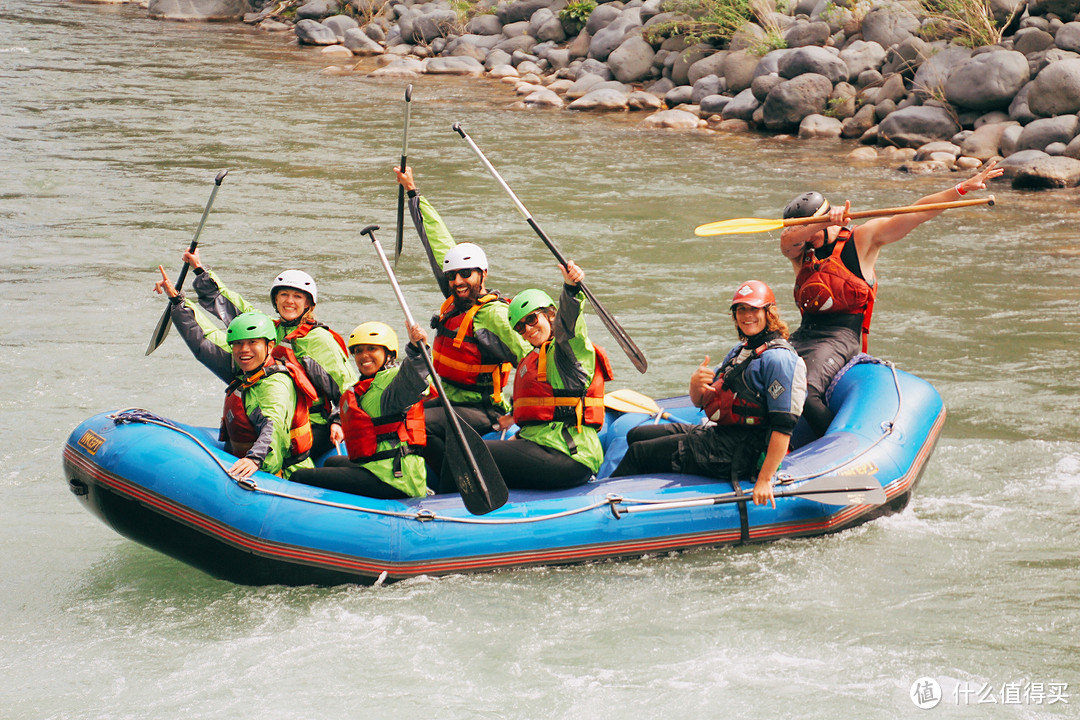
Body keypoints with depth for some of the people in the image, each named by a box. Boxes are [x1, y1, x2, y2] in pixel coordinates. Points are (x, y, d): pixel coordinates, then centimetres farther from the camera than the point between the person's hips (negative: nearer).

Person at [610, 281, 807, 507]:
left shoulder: (777, 358, -17)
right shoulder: (740, 351, 14)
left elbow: (784, 426, -24)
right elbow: (699, 402, 14)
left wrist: (764, 481, -29)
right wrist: (696, 384, -12)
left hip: (736, 453, -10)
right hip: (717, 434, 10)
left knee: (639, 453, -6)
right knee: (635, 436, 17)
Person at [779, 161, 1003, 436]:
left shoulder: (861, 239, 3)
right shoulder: (800, 253, 14)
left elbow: (914, 215, -3)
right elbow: (786, 240, -10)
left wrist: (961, 188, -11)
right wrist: (825, 222, -29)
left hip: (841, 338, -6)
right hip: (803, 335, 6)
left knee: (804, 390, -29)